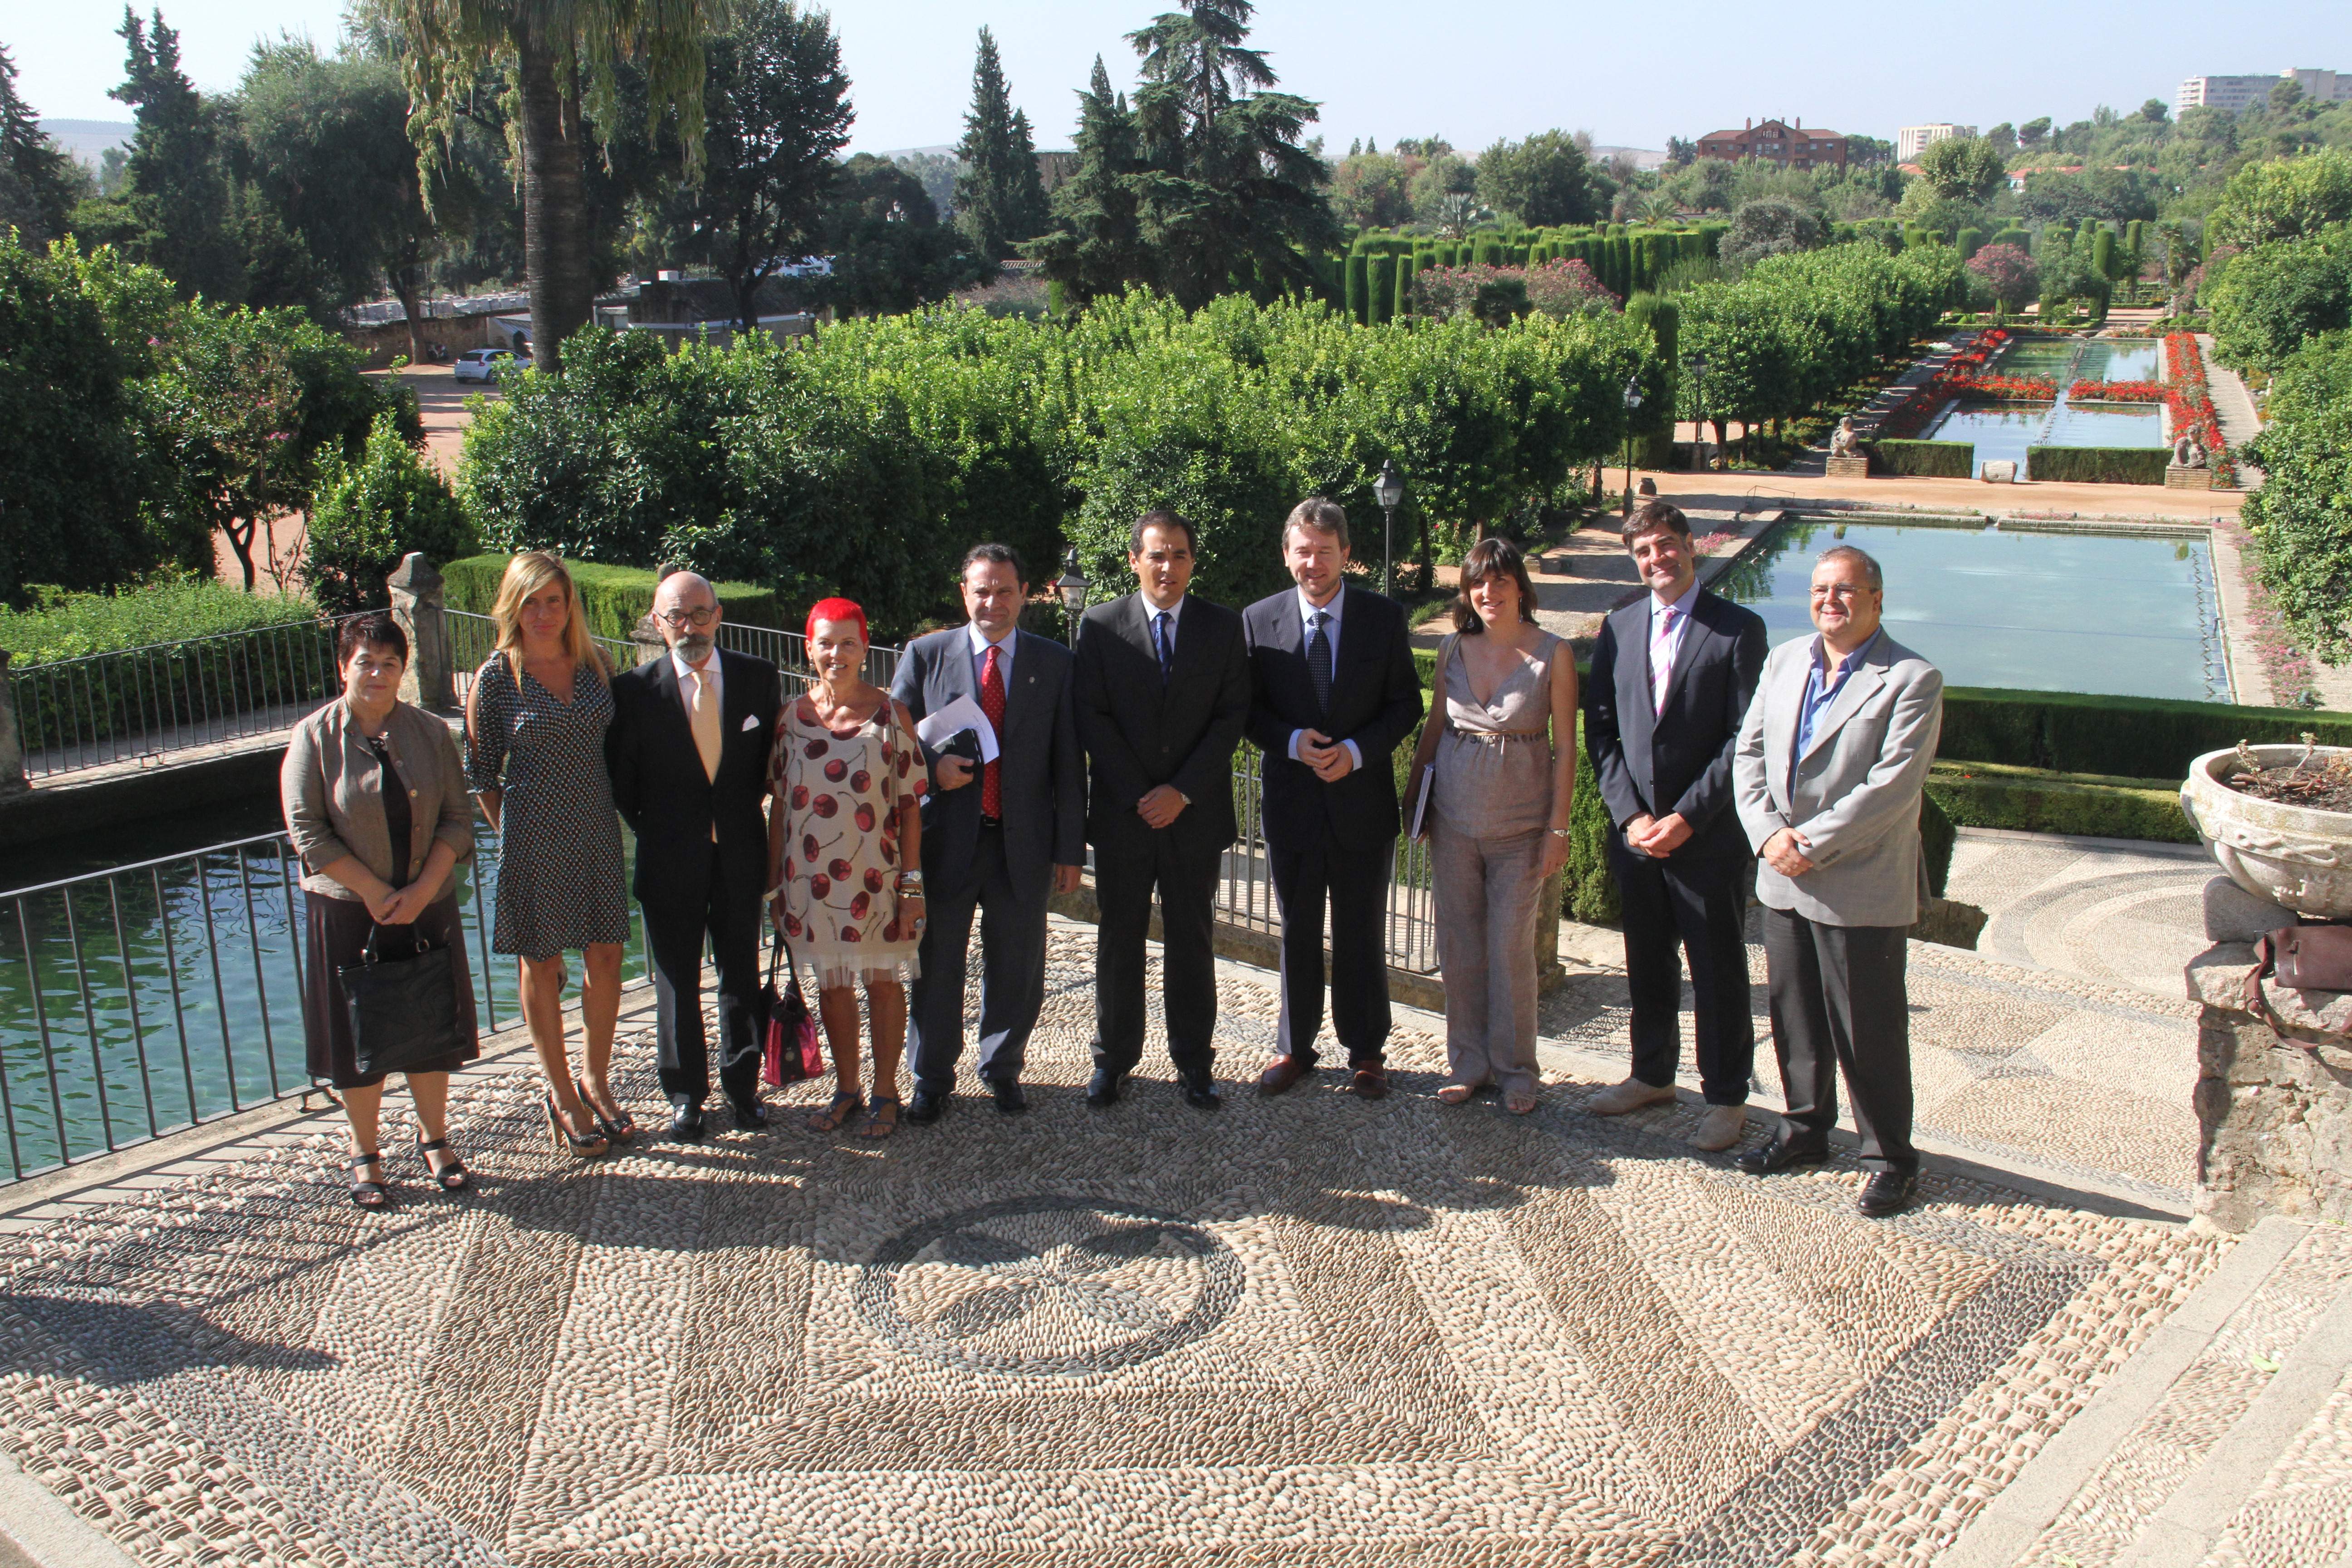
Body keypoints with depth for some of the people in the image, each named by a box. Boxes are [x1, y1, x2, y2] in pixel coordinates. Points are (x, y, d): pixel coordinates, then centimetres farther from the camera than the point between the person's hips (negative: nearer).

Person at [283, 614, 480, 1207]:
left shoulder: (430, 733, 3)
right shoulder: (314, 737, -4)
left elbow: (458, 820, 1)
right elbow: (307, 830, -8)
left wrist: (422, 889, -12)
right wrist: (374, 891, -15)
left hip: (426, 906, 2)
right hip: (347, 910, -2)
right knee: (359, 1037, 5)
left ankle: (434, 1138, 28)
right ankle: (364, 1153, 20)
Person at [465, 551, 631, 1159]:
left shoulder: (594, 664, 3)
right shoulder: (496, 677, -8)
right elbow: (482, 773, -2)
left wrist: (615, 811, 6)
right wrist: (512, 835, -3)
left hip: (596, 830, 4)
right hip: (534, 835, -4)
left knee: (606, 956, 9)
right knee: (542, 965, 8)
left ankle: (596, 1077, 29)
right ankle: (562, 1093, 23)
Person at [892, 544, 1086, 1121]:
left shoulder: (1054, 662, 3)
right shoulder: (925, 655, 2)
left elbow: (1067, 763, 3)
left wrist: (1070, 849, 0)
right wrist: (932, 768, -16)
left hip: (1023, 843, 1)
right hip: (945, 838, 0)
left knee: (1017, 966, 11)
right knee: (936, 965, 9)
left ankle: (1003, 1068, 32)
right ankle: (932, 1079, 27)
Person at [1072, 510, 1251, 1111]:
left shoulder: (1222, 627, 3)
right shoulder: (1100, 625, 1)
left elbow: (1232, 716, -2)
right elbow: (1091, 717, -3)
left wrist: (1182, 791, -11)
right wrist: (1139, 796, -10)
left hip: (1196, 813, 0)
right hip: (1122, 813, 0)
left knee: (1191, 942, 7)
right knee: (1119, 939, 8)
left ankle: (1193, 1062, 18)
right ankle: (1114, 1058, 20)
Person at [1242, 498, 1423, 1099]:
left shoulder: (1383, 617, -2)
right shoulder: (1258, 621, 0)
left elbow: (1406, 703, 0)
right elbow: (1249, 710, 2)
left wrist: (1357, 750, -16)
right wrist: (1293, 742, -17)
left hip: (1363, 798, -1)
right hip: (1291, 799, 1)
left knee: (1361, 936, 9)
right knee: (1297, 935, 12)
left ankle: (1366, 1053, 23)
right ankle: (1294, 1048, 26)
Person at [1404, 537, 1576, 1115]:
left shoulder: (1552, 655, -7)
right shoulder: (1453, 650, 2)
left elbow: (1564, 746, -5)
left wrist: (1558, 828, -8)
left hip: (1521, 824, -3)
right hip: (1454, 817, 3)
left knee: (1512, 950, 3)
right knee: (1459, 946, 9)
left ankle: (1515, 1069, 19)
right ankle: (1468, 1062, 23)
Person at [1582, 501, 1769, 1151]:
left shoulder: (1739, 629, -7)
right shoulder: (1619, 628, 7)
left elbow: (1745, 739, -11)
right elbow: (1599, 729, 5)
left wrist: (1687, 818, -14)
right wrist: (1628, 813, -5)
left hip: (1709, 836, -4)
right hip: (1635, 830, 4)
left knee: (1719, 971, 6)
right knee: (1648, 963, 17)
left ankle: (1727, 1097, 19)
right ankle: (1653, 1074, 34)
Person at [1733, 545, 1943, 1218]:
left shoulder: (1912, 680, -11)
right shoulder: (1784, 660, 8)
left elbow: (1891, 786, -18)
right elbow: (1749, 753, 7)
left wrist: (1811, 846, -18)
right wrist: (1769, 833, -8)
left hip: (1863, 890, -6)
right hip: (1783, 881, 6)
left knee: (1870, 1030, 3)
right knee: (1794, 1016, 18)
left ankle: (1890, 1157, 18)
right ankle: (1805, 1129, 35)